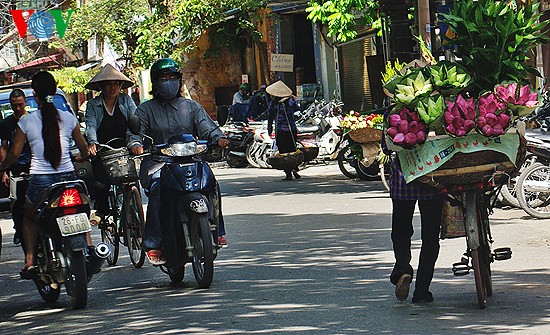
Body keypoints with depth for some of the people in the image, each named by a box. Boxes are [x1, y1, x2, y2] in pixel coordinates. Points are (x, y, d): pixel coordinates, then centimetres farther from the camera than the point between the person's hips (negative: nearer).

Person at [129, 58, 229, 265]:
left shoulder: (191, 107, 18)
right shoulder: (146, 110, 13)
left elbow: (206, 128, 5)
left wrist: (218, 138, -18)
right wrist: (136, 144, -25)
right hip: (158, 164, -2)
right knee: (158, 186, -34)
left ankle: (216, 231, -17)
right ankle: (153, 244, -34)